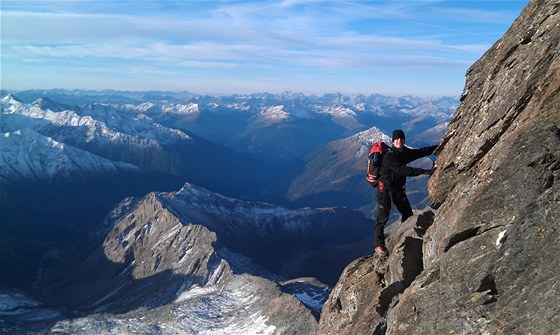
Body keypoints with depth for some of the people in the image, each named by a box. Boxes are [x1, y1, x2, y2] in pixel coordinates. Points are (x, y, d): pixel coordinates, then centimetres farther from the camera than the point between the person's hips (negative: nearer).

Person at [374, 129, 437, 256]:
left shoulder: (405, 152, 1)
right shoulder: (389, 156, -24)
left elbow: (420, 152, 9)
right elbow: (402, 170, -34)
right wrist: (423, 171, -37)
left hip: (398, 188, 8)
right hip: (385, 189, -8)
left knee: (408, 214, 12)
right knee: (383, 217, -5)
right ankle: (379, 244, 5)